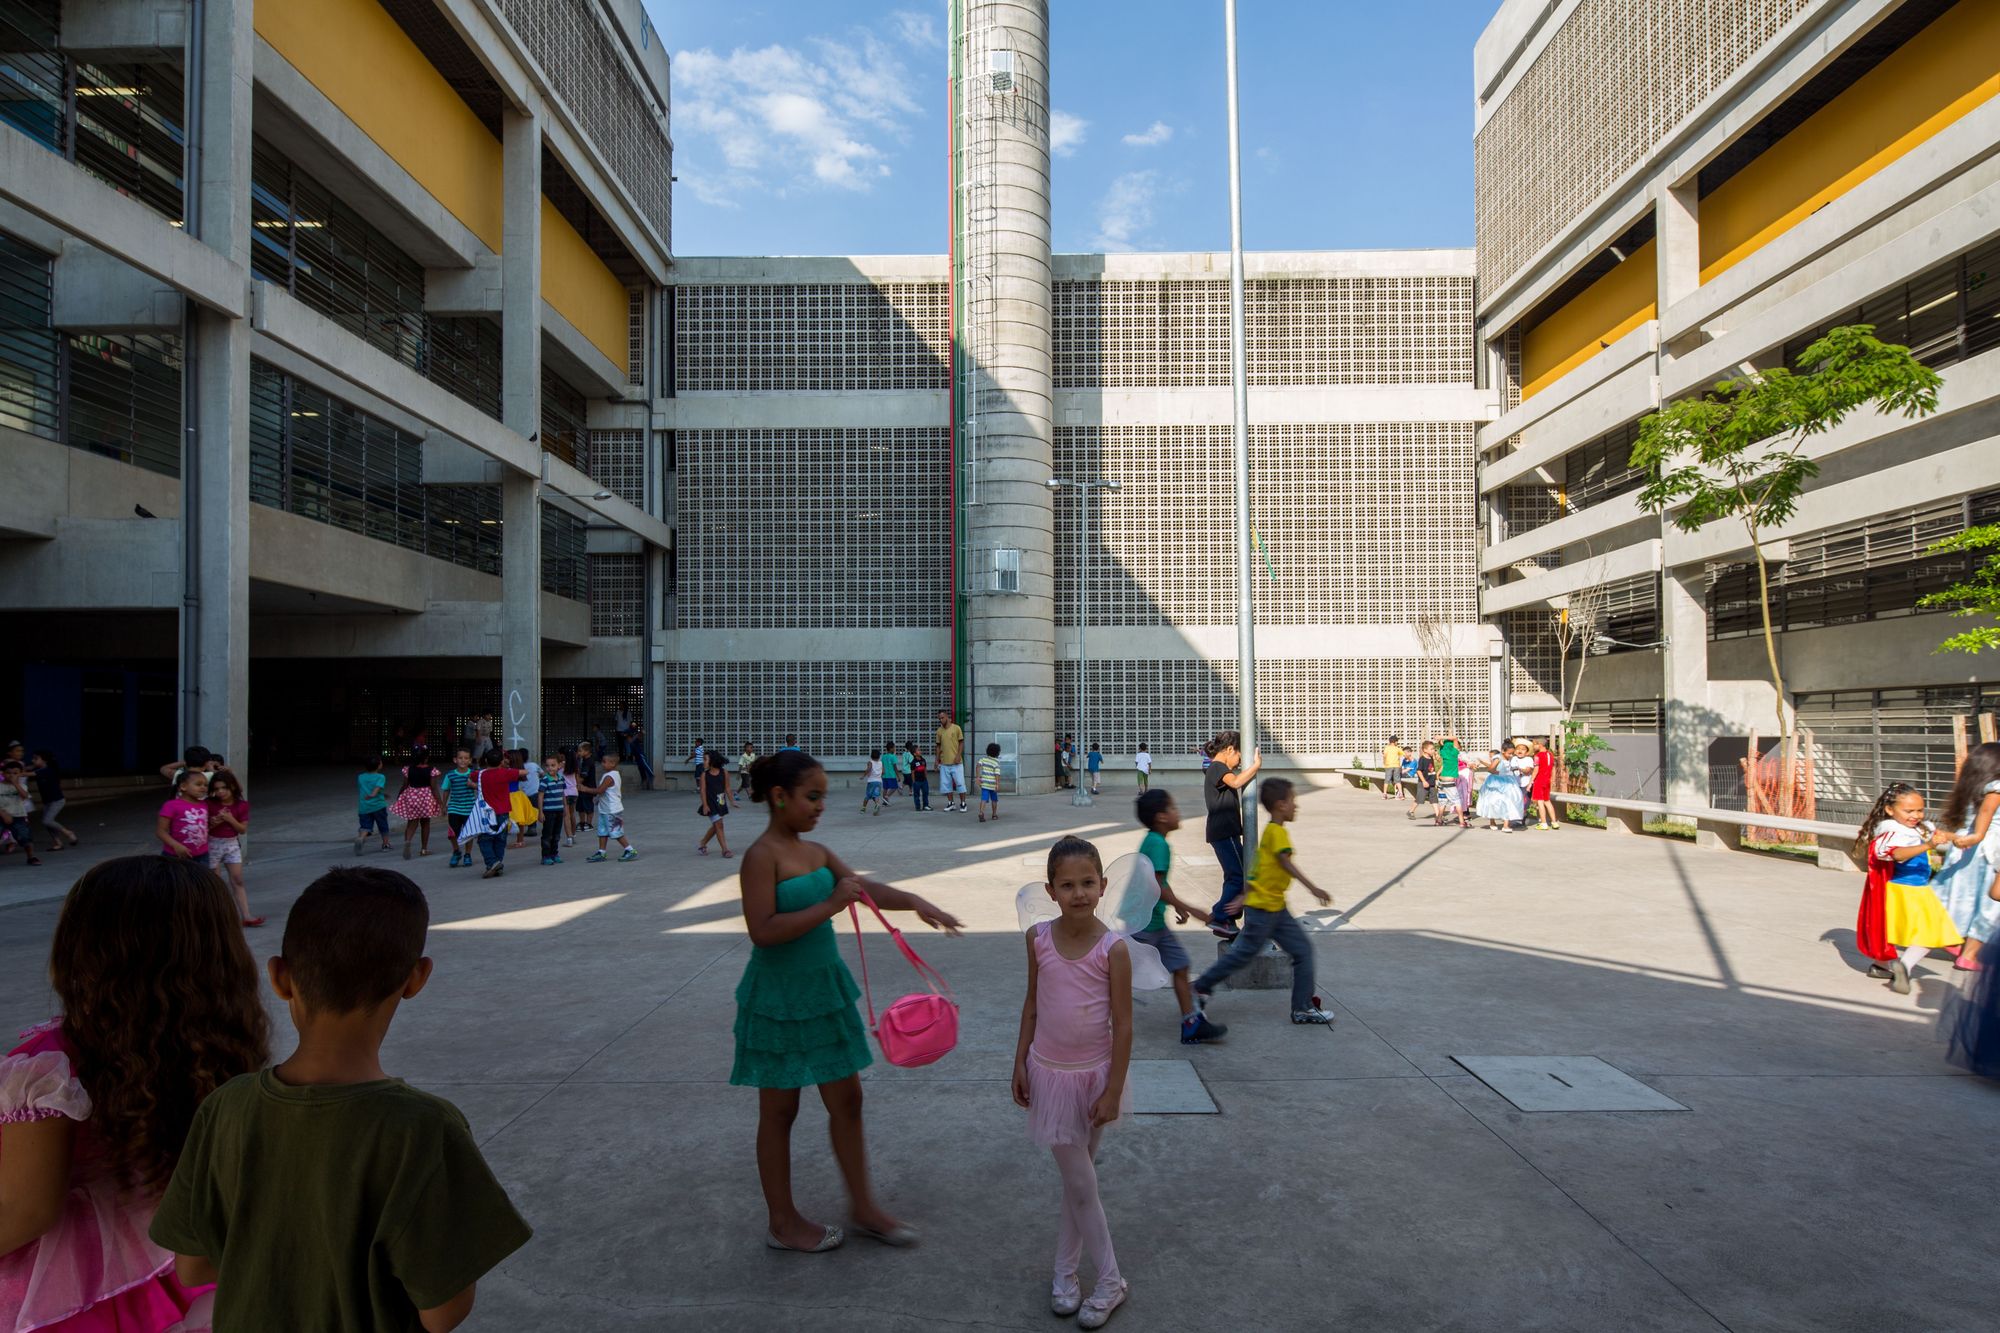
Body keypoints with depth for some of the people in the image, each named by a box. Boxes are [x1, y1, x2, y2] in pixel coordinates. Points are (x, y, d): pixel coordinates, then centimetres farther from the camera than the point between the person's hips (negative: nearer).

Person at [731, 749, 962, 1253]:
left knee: (846, 1098, 14)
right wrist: (829, 906, -29)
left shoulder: (818, 852, 6)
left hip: (824, 987, 8)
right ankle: (782, 1221, 27)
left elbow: (862, 887, 0)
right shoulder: (761, 857, -18)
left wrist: (914, 901, -16)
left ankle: (862, 1207, 30)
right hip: (779, 996, -8)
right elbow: (762, 930, -25)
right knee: (779, 1111, 10)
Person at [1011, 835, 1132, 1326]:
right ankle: (1110, 1281, 24)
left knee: (1077, 1179, 13)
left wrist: (1113, 1091, -11)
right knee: (1079, 1183, 7)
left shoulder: (1113, 949, -16)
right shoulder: (1038, 938, -8)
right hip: (1051, 1073, 2)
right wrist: (1020, 1063, 4)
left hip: (1095, 1074, -2)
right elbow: (1032, 1003, 4)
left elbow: (1123, 1025, -12)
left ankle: (1065, 1270, 31)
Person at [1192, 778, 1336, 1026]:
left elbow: (1257, 870, 18)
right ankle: (1200, 989, 13)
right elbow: (1286, 863, -28)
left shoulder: (1271, 831, 14)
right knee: (1244, 954, -1)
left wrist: (1244, 899, 21)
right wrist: (1312, 887, -34)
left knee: (1303, 950, 6)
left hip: (1276, 909, 10)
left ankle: (1303, 1008, 10)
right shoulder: (1277, 831, -15)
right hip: (1262, 908, -10)